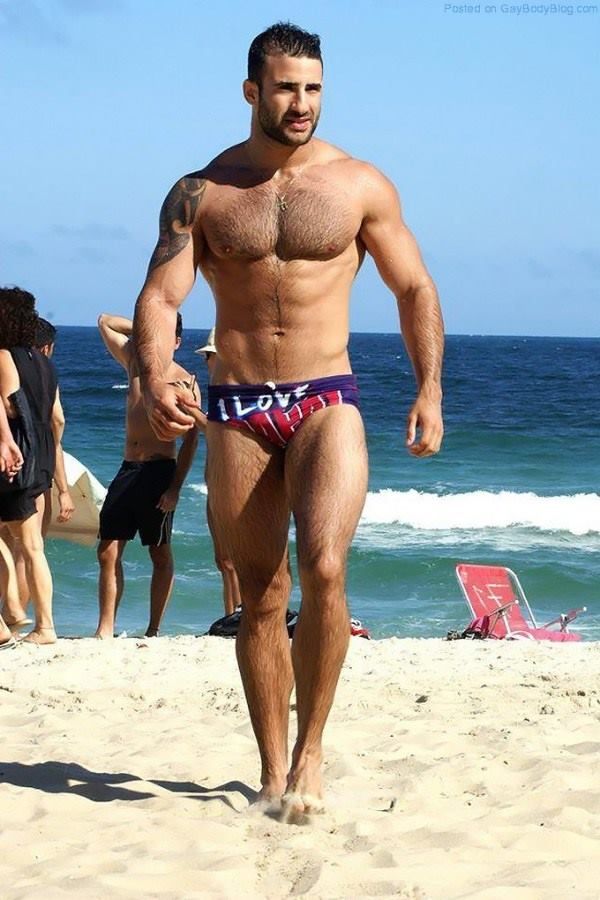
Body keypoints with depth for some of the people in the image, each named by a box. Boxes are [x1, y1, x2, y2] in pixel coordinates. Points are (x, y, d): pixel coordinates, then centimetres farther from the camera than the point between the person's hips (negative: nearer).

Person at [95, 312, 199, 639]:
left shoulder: (184, 380, -4)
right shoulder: (134, 363, 12)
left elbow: (191, 438, -7)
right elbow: (105, 321, 24)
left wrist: (175, 487, -13)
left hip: (159, 471, -5)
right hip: (128, 470, 6)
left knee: (160, 554, 2)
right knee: (108, 552, -2)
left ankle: (153, 630, 6)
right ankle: (105, 628, -1)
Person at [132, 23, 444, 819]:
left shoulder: (359, 185, 5)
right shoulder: (201, 193, 4)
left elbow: (414, 289, 10)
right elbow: (160, 297, -4)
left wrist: (430, 389, -3)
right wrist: (155, 382, -24)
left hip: (326, 401, -1)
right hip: (237, 409, 1)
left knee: (323, 568, -21)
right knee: (260, 597, 5)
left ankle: (310, 751, -5)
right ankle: (274, 773, 16)